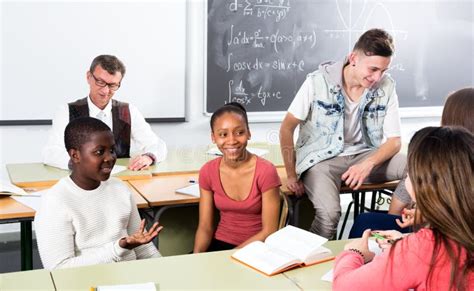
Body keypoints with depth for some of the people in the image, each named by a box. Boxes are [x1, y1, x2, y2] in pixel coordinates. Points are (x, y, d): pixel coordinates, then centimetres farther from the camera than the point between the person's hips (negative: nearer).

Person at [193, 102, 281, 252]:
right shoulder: (207, 172, -2)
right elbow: (205, 227, 1)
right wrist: (197, 255, -18)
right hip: (220, 244, 4)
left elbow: (269, 231, -13)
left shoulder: (265, 171, -15)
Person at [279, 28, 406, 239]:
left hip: (364, 154, 4)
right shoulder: (318, 82, -13)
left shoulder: (386, 86, -5)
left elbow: (394, 140, -2)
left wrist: (368, 164, -22)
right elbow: (286, 129, -5)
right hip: (322, 158, -3)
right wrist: (291, 176, -8)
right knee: (329, 214, -32)